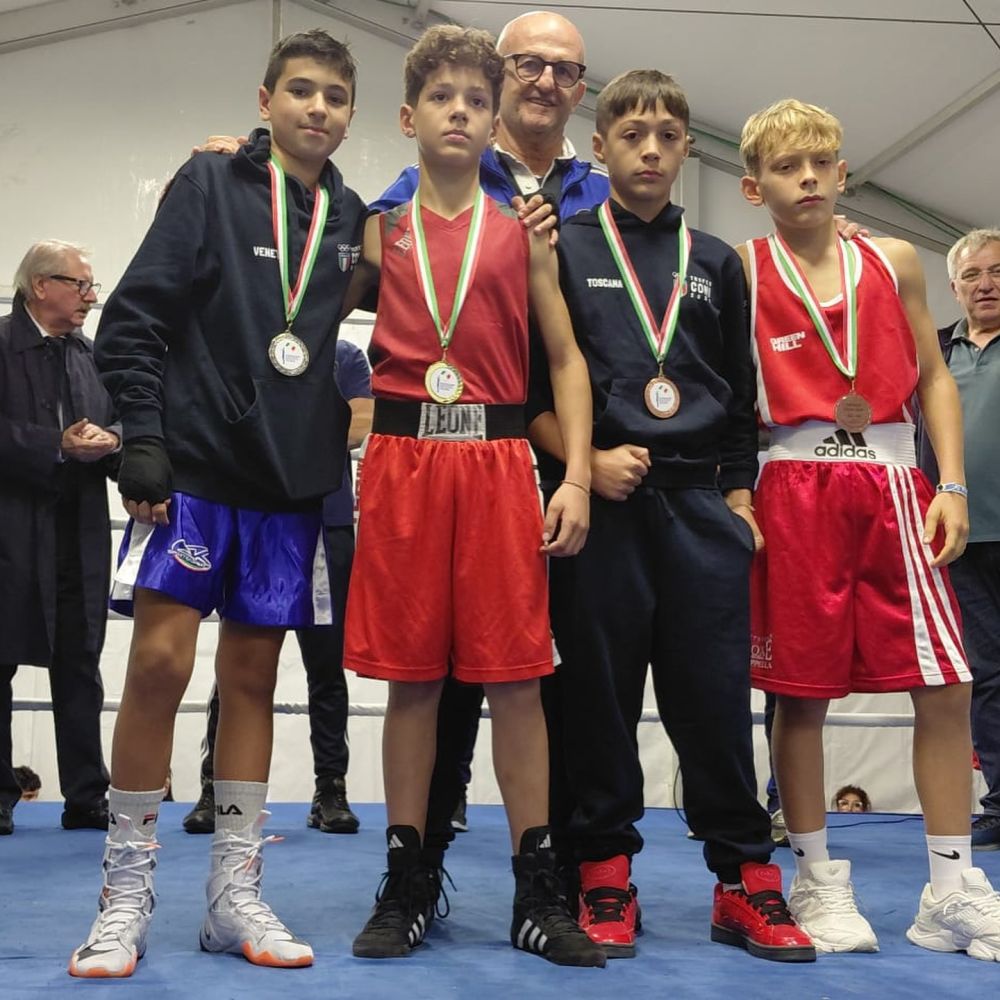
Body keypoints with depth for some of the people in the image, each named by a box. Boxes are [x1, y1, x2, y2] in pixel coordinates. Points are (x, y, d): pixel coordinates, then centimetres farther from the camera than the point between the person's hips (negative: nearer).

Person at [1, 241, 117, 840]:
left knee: (80, 668, 8)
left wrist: (109, 440, -8)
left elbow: (119, 426, 14)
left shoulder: (93, 356, 15)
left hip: (80, 533, 5)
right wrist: (59, 447, -18)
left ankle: (87, 799, 14)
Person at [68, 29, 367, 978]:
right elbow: (134, 316, -5)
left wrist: (339, 444, 9)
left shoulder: (354, 218, 11)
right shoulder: (210, 184, 1)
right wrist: (142, 438, -12)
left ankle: (234, 895, 15)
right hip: (193, 469, -3)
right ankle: (125, 897, 5)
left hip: (291, 482, 4)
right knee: (160, 662, -8)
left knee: (251, 675, 7)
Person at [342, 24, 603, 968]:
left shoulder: (523, 229, 10)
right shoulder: (378, 228, 11)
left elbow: (565, 358, 9)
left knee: (514, 675, 0)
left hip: (498, 462, 0)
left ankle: (538, 891, 10)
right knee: (410, 675, 3)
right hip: (401, 460, 1)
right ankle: (406, 886, 15)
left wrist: (576, 477, -2)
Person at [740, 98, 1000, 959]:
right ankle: (819, 881, 17)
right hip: (794, 490, -3)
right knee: (800, 690, 2)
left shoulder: (894, 263, 11)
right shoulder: (740, 274, 3)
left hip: (893, 485, 3)